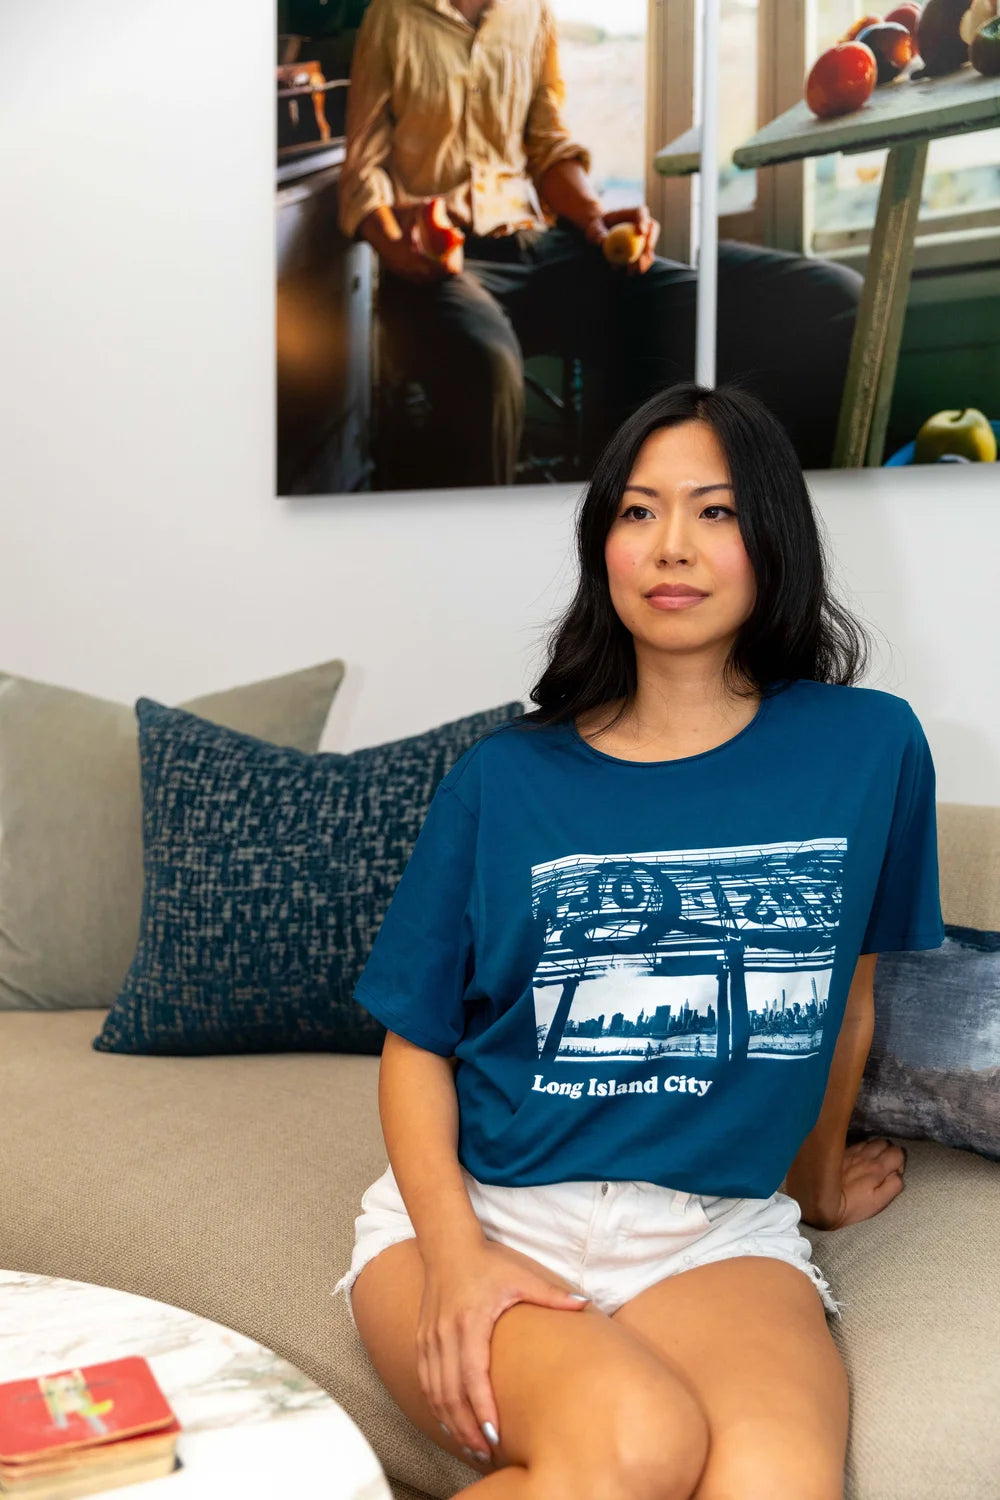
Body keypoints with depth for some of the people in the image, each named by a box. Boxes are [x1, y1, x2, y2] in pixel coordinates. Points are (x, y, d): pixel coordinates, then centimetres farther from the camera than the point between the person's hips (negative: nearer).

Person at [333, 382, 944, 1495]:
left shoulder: (870, 748, 3)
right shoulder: (503, 781, 2)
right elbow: (416, 1040, 5)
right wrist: (454, 1252, -11)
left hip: (721, 1235, 1)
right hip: (482, 1209, 0)